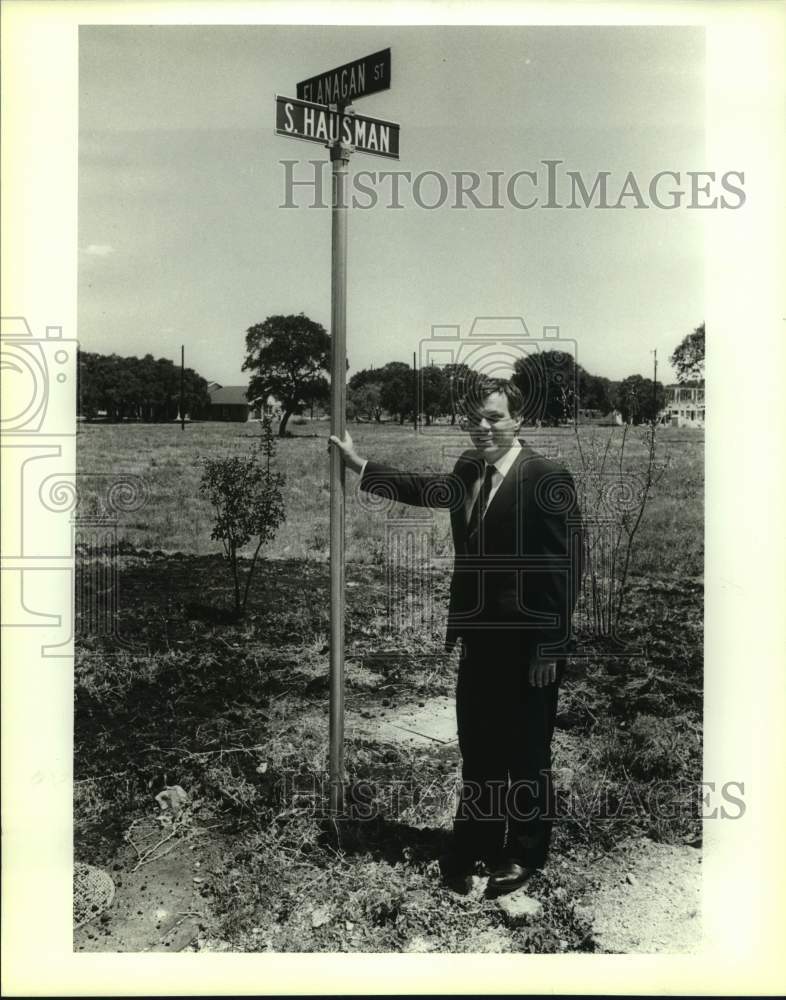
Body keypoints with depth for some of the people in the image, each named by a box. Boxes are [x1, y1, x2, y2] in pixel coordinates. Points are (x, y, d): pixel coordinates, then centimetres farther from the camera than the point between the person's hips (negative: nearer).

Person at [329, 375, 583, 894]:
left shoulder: (547, 478, -16)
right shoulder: (470, 469, 6)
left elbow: (566, 567, -17)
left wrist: (550, 649, -17)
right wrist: (360, 464, 16)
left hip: (528, 648, -7)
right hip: (479, 641, 7)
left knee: (527, 754, 11)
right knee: (477, 749, 19)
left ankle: (524, 853, 30)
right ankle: (474, 843, 38)